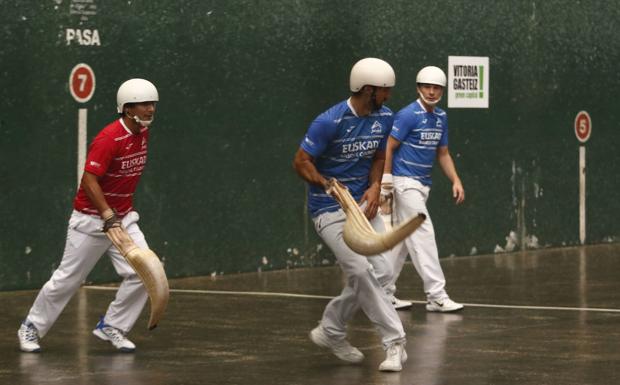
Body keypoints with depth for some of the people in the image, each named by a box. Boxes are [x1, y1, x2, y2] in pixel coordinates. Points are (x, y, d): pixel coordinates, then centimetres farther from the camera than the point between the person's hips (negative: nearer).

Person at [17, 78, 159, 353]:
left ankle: (111, 327, 7)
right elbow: (89, 180, -27)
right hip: (91, 220, -7)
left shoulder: (143, 133, 3)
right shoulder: (108, 138, -22)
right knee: (67, 279, 3)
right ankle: (31, 328, 21)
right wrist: (108, 216, -35)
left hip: (123, 217, 7)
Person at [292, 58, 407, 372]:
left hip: (362, 205, 7)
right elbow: (301, 162, -15)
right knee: (360, 271, -18)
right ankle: (394, 341, -10)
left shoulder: (384, 118, 0)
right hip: (329, 209, -7)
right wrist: (331, 187, -29)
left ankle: (330, 331, 18)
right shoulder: (330, 122, -19)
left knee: (381, 272, -1)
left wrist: (375, 186, -4)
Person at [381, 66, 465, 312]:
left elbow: (443, 153, 17)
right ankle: (436, 295, -13)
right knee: (423, 235, -12)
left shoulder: (441, 117, 11)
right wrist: (385, 185, -15)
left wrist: (456, 181, 5)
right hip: (405, 182, -8)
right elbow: (388, 148, -11)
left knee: (403, 241, 11)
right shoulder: (408, 115, -12)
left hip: (423, 185, 8)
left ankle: (384, 292, 18)